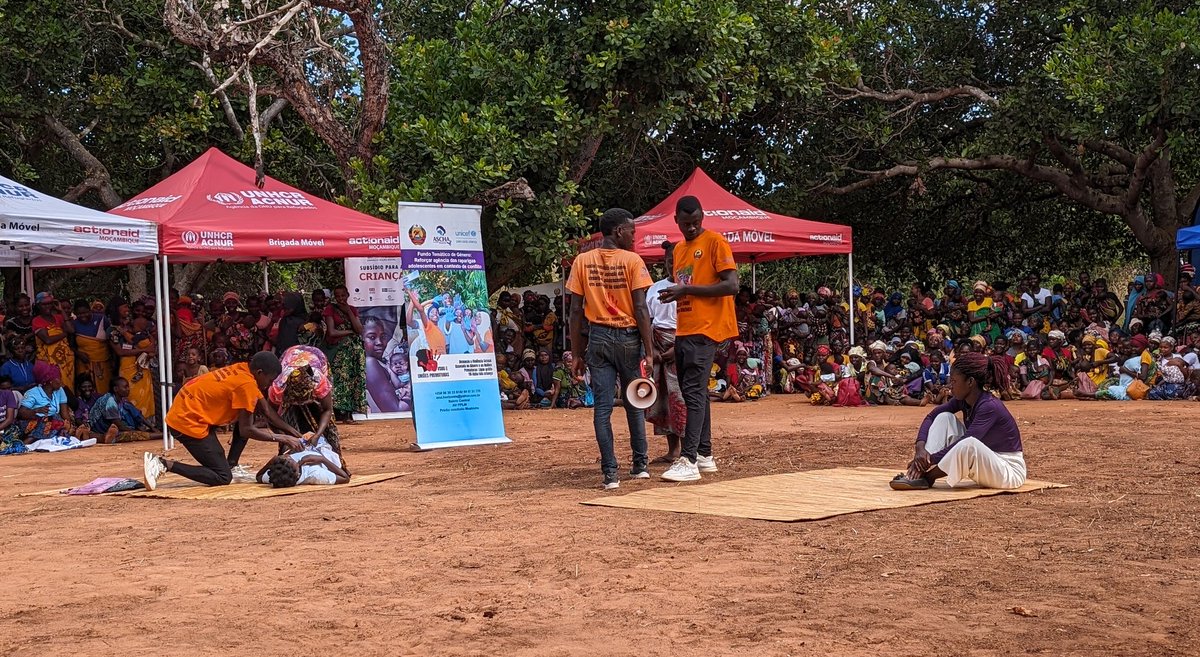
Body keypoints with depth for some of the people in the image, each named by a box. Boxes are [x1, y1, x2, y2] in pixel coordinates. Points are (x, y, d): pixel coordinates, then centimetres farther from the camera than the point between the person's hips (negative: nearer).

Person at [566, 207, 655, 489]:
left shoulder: (582, 261, 1)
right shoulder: (632, 261, -7)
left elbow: (575, 311, 0)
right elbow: (640, 309, -11)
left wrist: (578, 353, 6)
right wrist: (649, 351, -7)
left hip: (597, 338, 2)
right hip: (628, 337, -1)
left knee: (602, 407, 1)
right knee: (634, 404, 14)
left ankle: (610, 474, -3)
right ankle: (640, 465, 22)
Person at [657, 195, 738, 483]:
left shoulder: (715, 242, -6)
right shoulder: (679, 249, 19)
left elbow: (731, 285, -14)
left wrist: (687, 290, -18)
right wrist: (672, 294, 7)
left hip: (704, 330, -9)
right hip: (683, 330, 9)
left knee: (694, 391, -13)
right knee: (695, 392, 11)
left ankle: (689, 461, -17)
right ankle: (704, 455, 17)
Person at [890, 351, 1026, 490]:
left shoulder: (989, 406, -25)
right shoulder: (962, 400, -2)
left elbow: (966, 444, -31)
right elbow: (932, 416, 1)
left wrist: (931, 459, -28)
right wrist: (920, 447, -16)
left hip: (1009, 471, -8)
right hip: (983, 464, 8)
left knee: (968, 445, -38)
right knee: (944, 417, -3)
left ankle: (927, 478, -16)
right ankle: (916, 474, -16)